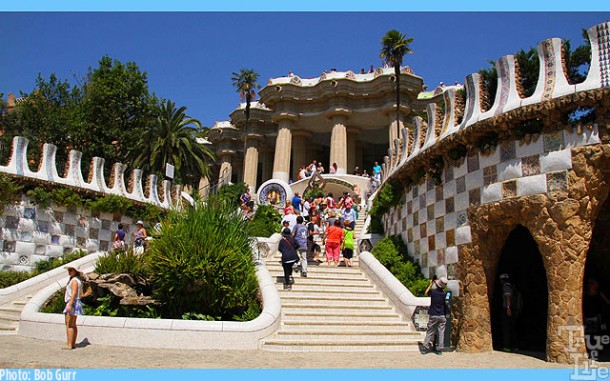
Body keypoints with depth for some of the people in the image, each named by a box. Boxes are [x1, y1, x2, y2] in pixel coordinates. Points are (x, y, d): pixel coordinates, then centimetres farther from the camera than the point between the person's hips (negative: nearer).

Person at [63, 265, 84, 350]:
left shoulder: (74, 280, -12)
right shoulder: (77, 280, 17)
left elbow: (74, 293, -22)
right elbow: (81, 293, 21)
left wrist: (69, 305, -27)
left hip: (72, 303, -11)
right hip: (75, 303, 11)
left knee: (69, 324, -11)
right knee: (73, 325, 13)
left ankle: (69, 344, -13)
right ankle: (73, 344, 17)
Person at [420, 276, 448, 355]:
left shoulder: (433, 291, -10)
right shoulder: (444, 294, -6)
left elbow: (426, 293, 11)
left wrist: (431, 284, 19)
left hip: (433, 316, -1)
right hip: (442, 316, 1)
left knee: (430, 332, 6)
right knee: (441, 333, 7)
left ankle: (425, 348, 6)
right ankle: (439, 349, 8)